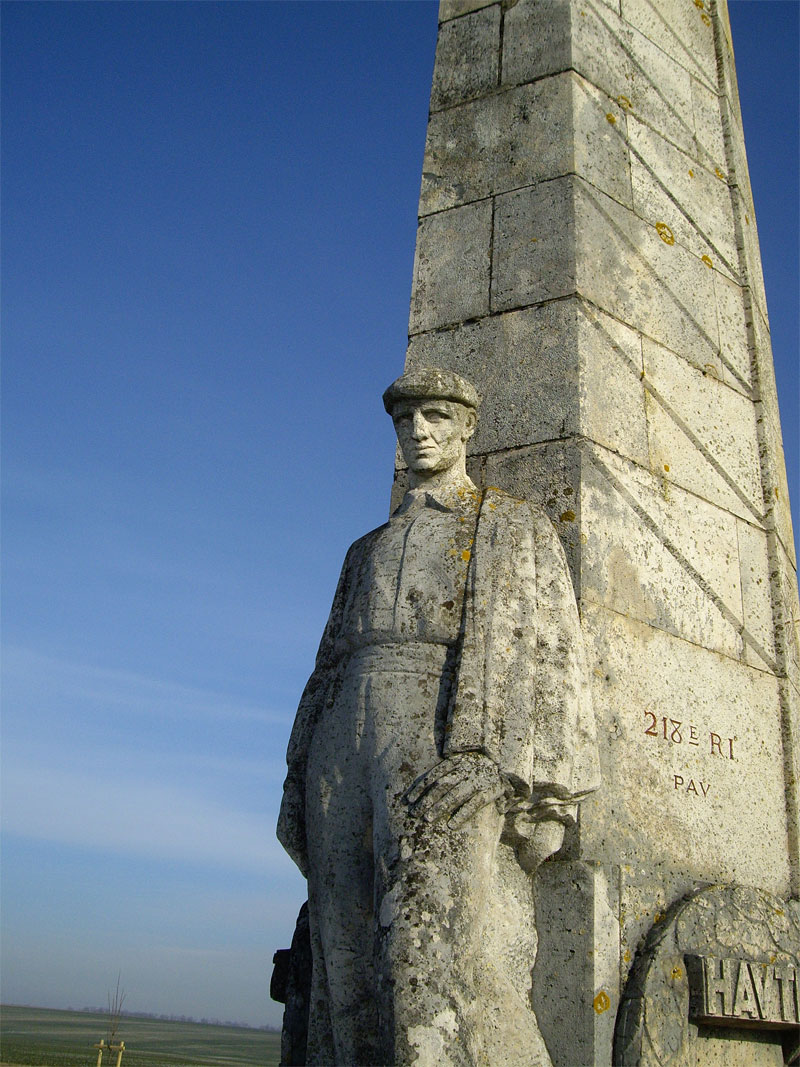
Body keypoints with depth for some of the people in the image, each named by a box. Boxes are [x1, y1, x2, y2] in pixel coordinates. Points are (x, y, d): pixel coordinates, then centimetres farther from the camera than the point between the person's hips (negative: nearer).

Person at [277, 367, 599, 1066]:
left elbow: (550, 654, 2)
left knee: (450, 973, -19)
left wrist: (545, 796, -12)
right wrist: (301, 786, 11)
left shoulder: (518, 527, 14)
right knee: (353, 979, 0)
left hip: (458, 747, -5)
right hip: (349, 752, 6)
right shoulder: (368, 551, 30)